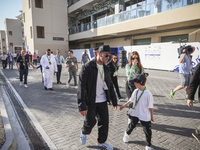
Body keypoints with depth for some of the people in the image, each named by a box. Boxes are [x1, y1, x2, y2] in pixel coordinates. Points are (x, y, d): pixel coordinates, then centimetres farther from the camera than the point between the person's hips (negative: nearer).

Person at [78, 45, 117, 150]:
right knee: (90, 122, 7)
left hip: (102, 101, 6)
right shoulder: (87, 67, -16)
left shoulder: (106, 68, 5)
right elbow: (81, 87, -19)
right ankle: (84, 132, 43)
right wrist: (82, 106, -21)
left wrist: (114, 101, 12)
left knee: (104, 122, 12)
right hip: (90, 101, -5)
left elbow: (110, 86, 12)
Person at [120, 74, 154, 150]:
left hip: (145, 116, -4)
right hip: (134, 114, 4)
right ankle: (126, 134, 49)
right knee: (131, 125, 20)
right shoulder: (136, 91, -3)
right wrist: (124, 105, 21)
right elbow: (131, 100, 13)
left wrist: (152, 116, -4)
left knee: (147, 130, 8)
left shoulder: (148, 93, -20)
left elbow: (150, 106, -12)